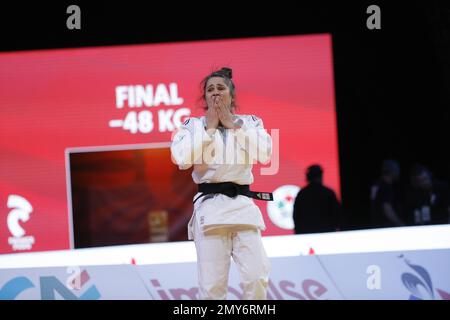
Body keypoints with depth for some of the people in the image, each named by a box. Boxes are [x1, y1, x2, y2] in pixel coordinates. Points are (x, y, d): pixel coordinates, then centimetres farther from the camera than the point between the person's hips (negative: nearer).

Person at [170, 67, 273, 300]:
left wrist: (232, 124, -2)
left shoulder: (249, 122, 12)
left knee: (256, 278, -7)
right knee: (212, 284, -5)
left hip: (243, 205, 1)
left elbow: (265, 153, -7)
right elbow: (182, 159, -9)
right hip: (209, 207, -1)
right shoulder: (192, 125, 9)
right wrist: (209, 127, -3)